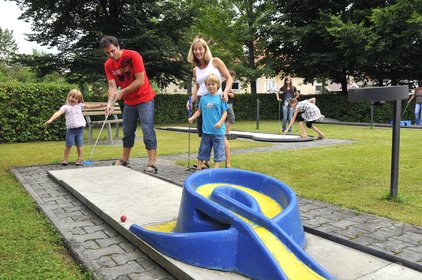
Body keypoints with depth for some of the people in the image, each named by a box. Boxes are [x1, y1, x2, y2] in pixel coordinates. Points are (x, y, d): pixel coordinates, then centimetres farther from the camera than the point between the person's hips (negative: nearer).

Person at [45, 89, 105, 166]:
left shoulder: (79, 105, 10)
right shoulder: (65, 107, -2)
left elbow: (89, 106, 7)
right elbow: (58, 113, -15)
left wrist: (98, 105, -5)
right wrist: (50, 120, -29)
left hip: (80, 128, 2)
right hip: (71, 129, -2)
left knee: (79, 145, 7)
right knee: (68, 145, 0)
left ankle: (80, 159, 18)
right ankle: (66, 159, 13)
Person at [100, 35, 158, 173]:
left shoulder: (133, 56, -18)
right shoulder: (108, 65, -1)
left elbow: (141, 81, -20)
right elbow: (112, 86, -7)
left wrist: (122, 92, -21)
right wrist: (110, 102, -24)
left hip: (144, 99, -6)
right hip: (129, 102, 6)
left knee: (148, 130, -11)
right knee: (127, 132, 13)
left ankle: (152, 164, -10)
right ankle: (124, 160, 25)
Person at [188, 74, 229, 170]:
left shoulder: (220, 98, -2)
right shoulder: (203, 98, 6)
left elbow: (225, 112, -2)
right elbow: (199, 111, 15)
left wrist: (220, 122, -16)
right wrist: (192, 118, 0)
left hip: (218, 131, -3)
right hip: (206, 130, 3)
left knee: (218, 150, 2)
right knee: (203, 149, 13)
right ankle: (198, 167, 24)